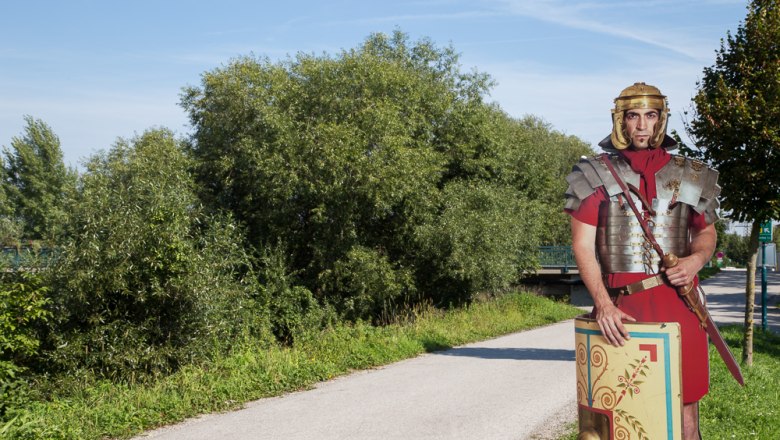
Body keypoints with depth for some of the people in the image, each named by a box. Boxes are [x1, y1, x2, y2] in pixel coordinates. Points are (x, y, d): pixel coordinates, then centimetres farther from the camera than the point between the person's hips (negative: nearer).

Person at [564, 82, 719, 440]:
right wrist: (603, 304, -15)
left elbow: (707, 233, 21)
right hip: (621, 307, -2)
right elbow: (582, 245, -3)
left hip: (679, 304, 2)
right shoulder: (596, 176, 2)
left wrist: (696, 259, -3)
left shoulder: (689, 176, 10)